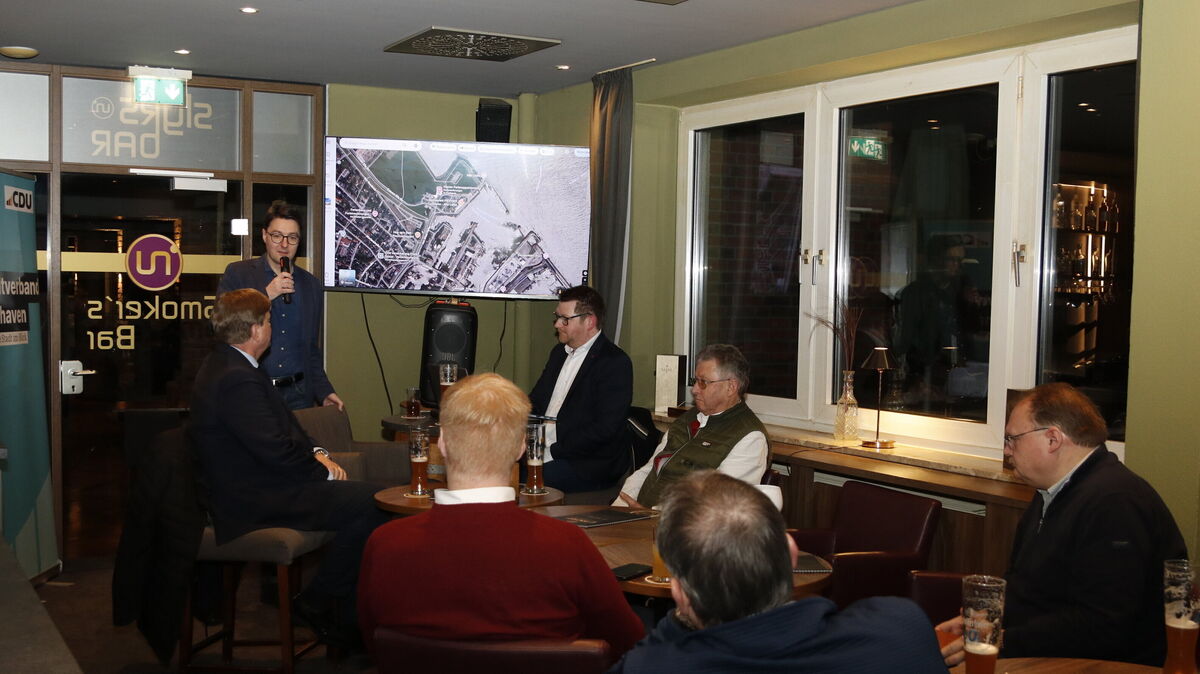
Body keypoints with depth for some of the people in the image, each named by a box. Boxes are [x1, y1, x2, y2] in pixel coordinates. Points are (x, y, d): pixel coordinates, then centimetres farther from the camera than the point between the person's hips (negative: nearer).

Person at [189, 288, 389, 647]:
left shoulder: (225, 365, 12)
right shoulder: (237, 380, -23)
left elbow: (281, 428, 20)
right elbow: (277, 451, -24)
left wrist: (316, 453, 5)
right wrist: (323, 470, -8)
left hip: (251, 485, 11)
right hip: (252, 503, -11)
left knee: (362, 494, 6)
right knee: (368, 503, -19)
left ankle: (352, 613, 8)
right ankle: (315, 605, -3)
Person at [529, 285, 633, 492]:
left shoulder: (615, 363, -10)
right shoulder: (559, 352, 18)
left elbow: (605, 428, -17)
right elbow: (535, 402, 21)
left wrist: (553, 452, -18)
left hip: (589, 464, -7)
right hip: (538, 451, 7)